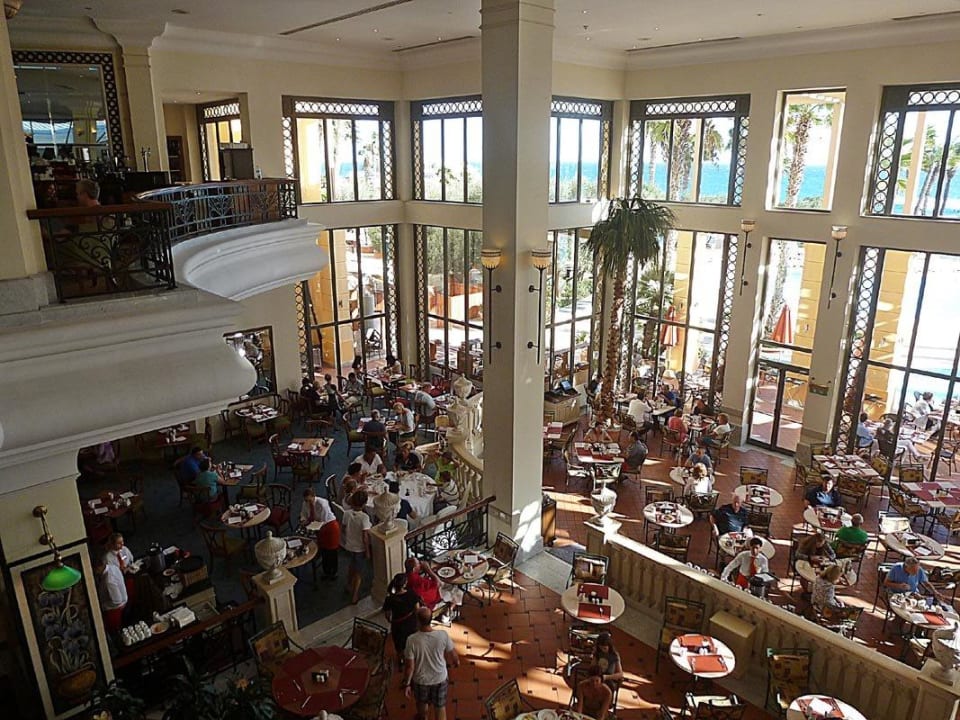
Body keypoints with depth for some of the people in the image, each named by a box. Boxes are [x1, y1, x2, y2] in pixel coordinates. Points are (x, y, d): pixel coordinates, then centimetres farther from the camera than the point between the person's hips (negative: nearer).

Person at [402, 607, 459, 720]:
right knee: (440, 706, 23)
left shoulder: (412, 640, -30)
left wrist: (406, 684, -4)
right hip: (440, 678, 0)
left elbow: (409, 666, -20)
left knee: (422, 702, 32)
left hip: (420, 680, 0)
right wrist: (456, 662, 14)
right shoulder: (443, 635, -25)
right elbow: (453, 655, -9)